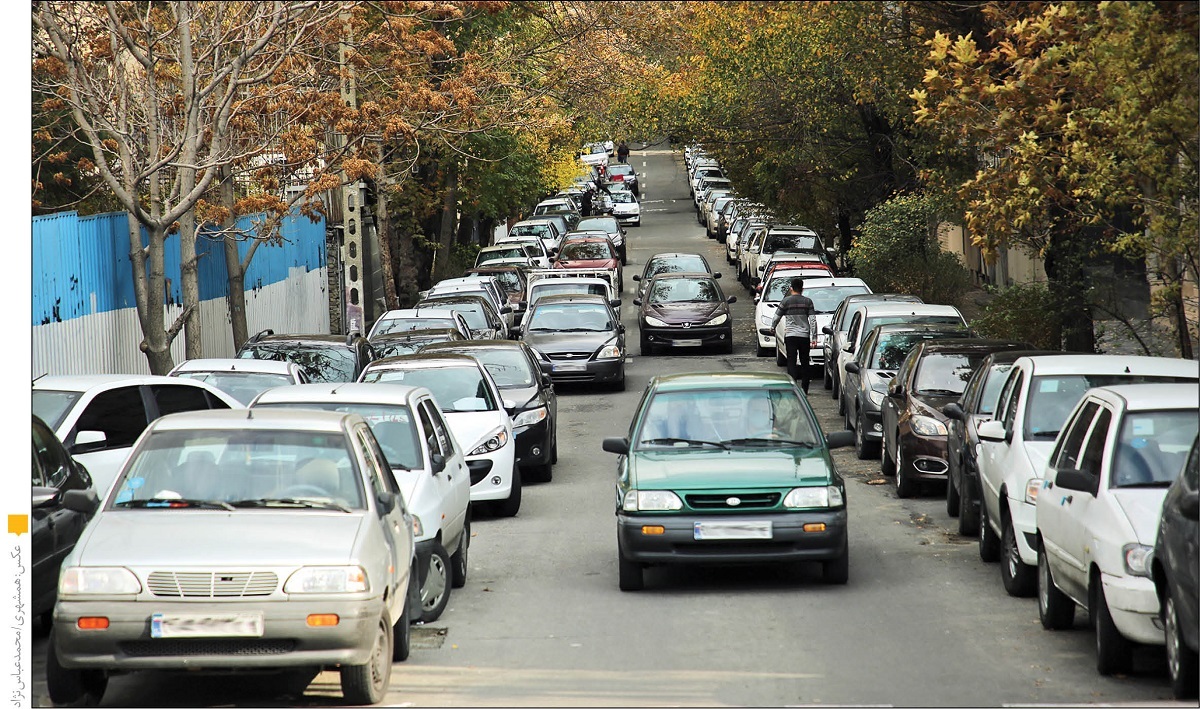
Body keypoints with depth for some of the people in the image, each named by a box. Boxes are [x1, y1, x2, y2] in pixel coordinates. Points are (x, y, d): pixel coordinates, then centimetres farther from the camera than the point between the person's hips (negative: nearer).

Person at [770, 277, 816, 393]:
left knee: (792, 362, -2)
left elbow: (777, 317, 4)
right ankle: (804, 389, 13)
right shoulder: (807, 301, 2)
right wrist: (814, 336, 2)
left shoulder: (786, 301, -2)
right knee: (804, 363, 11)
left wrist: (772, 327, 24)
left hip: (790, 335, -2)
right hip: (804, 335, 2)